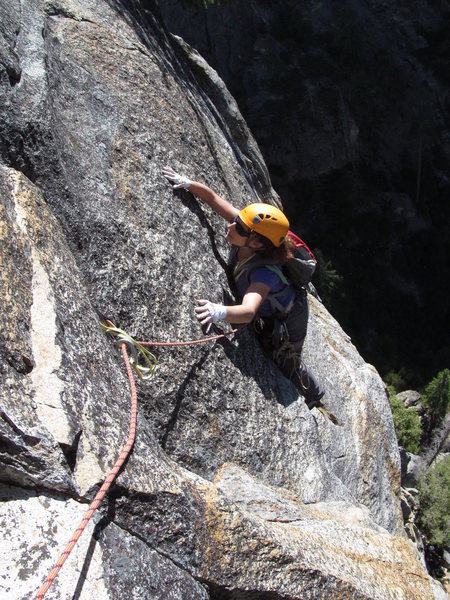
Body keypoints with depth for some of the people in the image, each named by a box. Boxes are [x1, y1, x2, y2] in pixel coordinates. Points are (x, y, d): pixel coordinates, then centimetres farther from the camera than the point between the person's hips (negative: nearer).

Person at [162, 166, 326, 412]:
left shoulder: (264, 272, -47)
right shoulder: (245, 229, -29)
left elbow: (248, 311, -63)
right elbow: (211, 197, -20)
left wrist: (221, 312, -81)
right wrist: (188, 183, -33)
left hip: (285, 321, -6)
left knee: (286, 364, 18)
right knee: (266, 353, 32)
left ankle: (315, 398, 50)